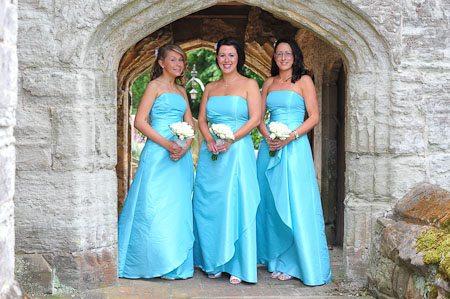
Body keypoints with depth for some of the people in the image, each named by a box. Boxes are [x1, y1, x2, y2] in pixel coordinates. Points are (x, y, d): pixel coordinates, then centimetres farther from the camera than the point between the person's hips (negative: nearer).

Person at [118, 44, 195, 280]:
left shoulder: (181, 90, 17)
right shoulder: (155, 86, -1)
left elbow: (190, 123, 15)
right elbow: (140, 121, -9)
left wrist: (185, 146, -5)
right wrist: (167, 144, -16)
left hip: (181, 155, 6)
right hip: (158, 154, -6)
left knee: (178, 207, 7)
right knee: (154, 207, -6)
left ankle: (176, 262, 14)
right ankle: (157, 262, 4)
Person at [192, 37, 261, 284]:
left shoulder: (249, 85, 3)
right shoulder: (210, 88, 16)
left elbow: (255, 119, -6)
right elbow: (201, 119, 13)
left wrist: (230, 140, -15)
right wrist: (209, 139, -7)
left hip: (238, 151, -4)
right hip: (211, 153, 4)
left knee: (235, 205, -6)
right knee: (209, 206, 4)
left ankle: (238, 266, 3)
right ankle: (214, 263, 16)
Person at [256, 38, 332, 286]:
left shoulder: (303, 80, 1)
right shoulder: (269, 83, 14)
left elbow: (314, 117, -4)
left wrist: (290, 137, -15)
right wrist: (268, 138, -6)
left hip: (294, 147, -5)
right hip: (270, 147, 5)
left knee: (295, 204, -5)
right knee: (271, 204, 7)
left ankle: (293, 263, 3)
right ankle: (277, 259, 20)